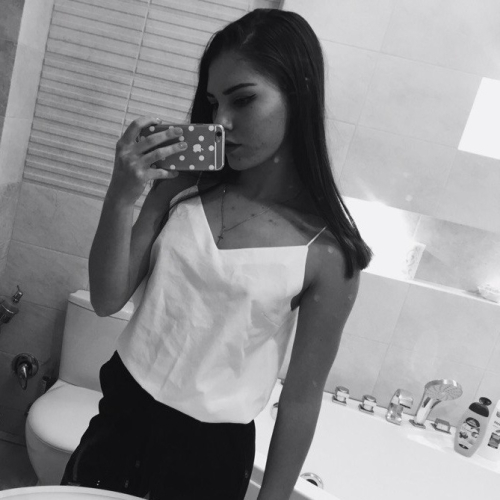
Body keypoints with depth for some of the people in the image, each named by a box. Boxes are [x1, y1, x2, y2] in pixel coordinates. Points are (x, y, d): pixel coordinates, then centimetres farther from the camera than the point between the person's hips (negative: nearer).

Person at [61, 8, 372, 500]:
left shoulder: (327, 250, -17)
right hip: (121, 411, 4)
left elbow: (302, 396, -10)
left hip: (210, 450, -3)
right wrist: (120, 198, -20)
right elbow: (107, 300, -6)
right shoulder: (183, 186, -7)